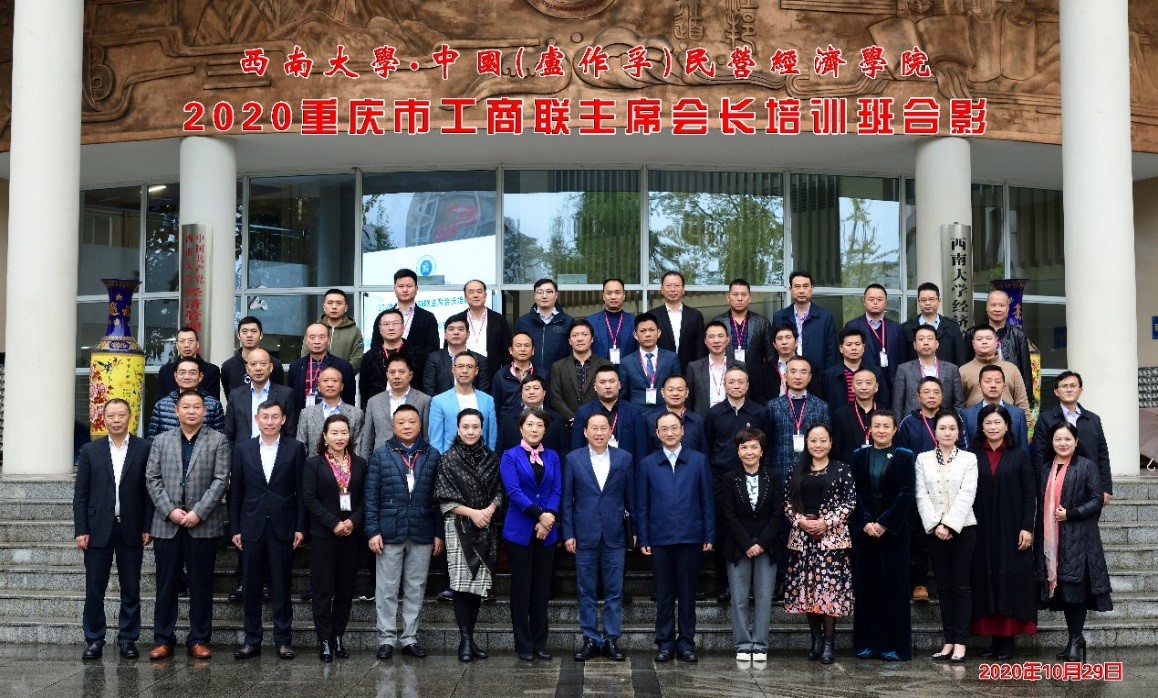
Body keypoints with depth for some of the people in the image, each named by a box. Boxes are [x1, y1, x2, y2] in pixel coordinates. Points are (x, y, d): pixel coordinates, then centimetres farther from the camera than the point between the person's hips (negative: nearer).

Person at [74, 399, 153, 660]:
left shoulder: (144, 449, 2)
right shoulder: (90, 450, 5)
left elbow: (149, 490, 2)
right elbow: (80, 494, 4)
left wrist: (147, 527, -3)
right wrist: (80, 530, -3)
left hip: (131, 531, 0)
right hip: (98, 530, 1)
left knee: (131, 590, 5)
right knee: (94, 589, 3)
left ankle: (127, 639, 14)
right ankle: (94, 639, 14)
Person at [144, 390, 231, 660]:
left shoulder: (218, 441, 4)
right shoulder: (161, 441, 11)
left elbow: (221, 480, -4)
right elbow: (152, 479, 5)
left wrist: (198, 512, -12)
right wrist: (169, 511, -8)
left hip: (203, 524, -2)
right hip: (166, 524, 2)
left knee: (201, 585, 3)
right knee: (166, 584, 5)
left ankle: (199, 640, 10)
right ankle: (163, 640, 12)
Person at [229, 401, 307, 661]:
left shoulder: (295, 448, 2)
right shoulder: (243, 449, 6)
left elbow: (301, 491, 1)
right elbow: (235, 492, 7)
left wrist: (300, 527, -4)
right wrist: (235, 528, 2)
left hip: (282, 528, -1)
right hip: (252, 528, 2)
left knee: (282, 586, 4)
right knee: (251, 586, 5)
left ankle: (283, 640, 11)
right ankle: (252, 640, 14)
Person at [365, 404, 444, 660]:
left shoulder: (433, 456, 5)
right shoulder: (381, 455, 3)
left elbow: (438, 497, 5)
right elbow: (371, 496, 0)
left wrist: (439, 532, 2)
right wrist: (372, 531, -7)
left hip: (422, 533, 1)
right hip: (390, 531, -1)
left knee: (416, 588, 7)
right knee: (387, 588, 4)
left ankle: (410, 638, 16)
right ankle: (386, 638, 12)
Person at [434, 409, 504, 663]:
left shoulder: (491, 459, 8)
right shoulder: (448, 459, -1)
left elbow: (499, 492, 10)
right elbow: (445, 499, -4)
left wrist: (489, 510, -9)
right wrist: (471, 512, -12)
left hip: (485, 528, 3)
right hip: (458, 526, -3)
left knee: (479, 582, 4)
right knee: (461, 583, -7)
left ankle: (470, 638, 13)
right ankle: (465, 639, -3)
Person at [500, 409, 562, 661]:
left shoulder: (552, 457, 11)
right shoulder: (510, 457, 0)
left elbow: (556, 491, 2)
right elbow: (513, 492, -11)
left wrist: (549, 518, -14)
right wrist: (540, 514, -19)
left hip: (546, 532, 3)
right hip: (519, 531, -3)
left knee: (542, 589, 7)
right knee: (521, 588, 2)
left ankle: (540, 644, 14)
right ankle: (523, 645, 9)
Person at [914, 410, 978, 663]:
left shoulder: (969, 459, 1)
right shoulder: (923, 459, 7)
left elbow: (966, 495, -8)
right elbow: (922, 495, 0)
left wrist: (949, 525, -16)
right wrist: (936, 525, -11)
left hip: (962, 529, -2)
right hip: (933, 530, 2)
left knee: (960, 586, -1)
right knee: (943, 586, 6)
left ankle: (960, 642, 1)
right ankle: (949, 641, 9)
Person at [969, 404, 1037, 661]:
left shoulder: (1019, 456, 3)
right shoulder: (972, 457, 5)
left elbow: (1029, 494, 0)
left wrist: (1027, 527, -8)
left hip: (1011, 531, -1)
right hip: (982, 532, 1)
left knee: (1011, 582, -1)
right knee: (986, 582, 2)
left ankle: (1009, 639, 5)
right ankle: (995, 638, 9)